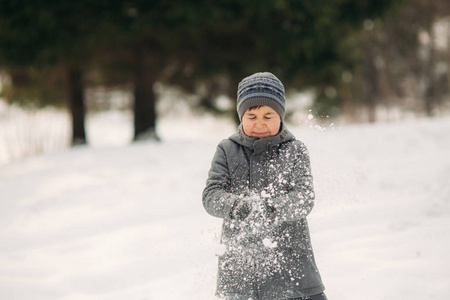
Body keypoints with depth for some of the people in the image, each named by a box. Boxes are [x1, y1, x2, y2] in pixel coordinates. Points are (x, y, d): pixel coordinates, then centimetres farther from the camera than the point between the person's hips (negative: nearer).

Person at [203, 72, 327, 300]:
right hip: (239, 262, 1)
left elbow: (304, 198, -11)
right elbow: (211, 196, -6)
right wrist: (236, 206, -28)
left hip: (288, 254, -1)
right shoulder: (227, 151, 5)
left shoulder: (295, 151, 2)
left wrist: (272, 209, -31)